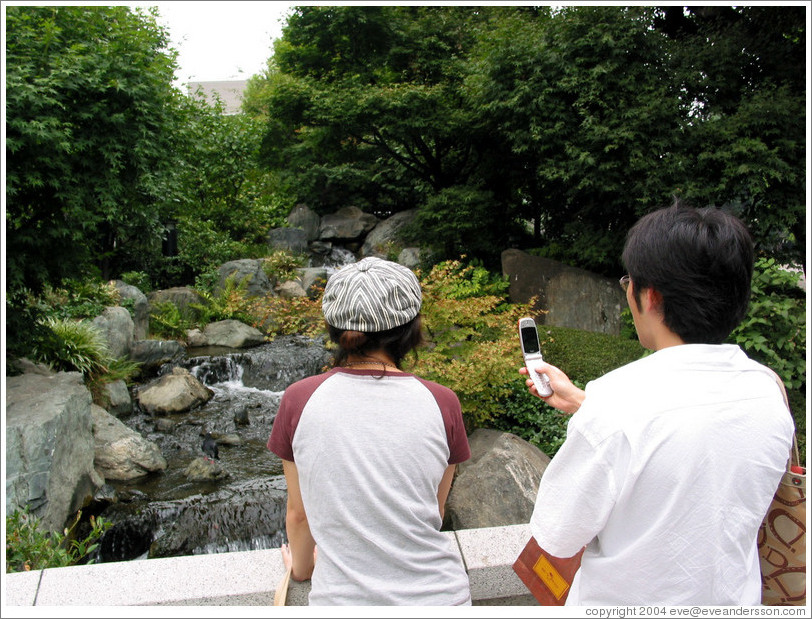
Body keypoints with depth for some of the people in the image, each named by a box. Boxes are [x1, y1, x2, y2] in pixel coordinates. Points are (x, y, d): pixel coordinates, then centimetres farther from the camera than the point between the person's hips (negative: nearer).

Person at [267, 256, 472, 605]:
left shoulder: (299, 401, -11)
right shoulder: (442, 404, -10)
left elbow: (298, 514, 1)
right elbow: (435, 513, 4)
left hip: (343, 597, -1)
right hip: (437, 595, 1)